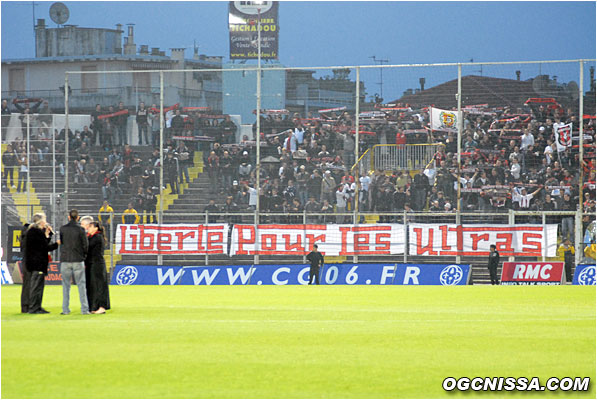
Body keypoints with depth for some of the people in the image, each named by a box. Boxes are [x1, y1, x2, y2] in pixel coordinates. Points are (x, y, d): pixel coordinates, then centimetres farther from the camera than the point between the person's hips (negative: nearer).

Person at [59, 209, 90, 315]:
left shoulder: (63, 229, 0)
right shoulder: (80, 229, -6)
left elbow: (61, 242, 6)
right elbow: (85, 245, -3)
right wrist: (84, 255, 14)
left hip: (65, 260, 1)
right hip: (78, 260, -1)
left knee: (66, 285, 6)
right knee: (81, 284, 4)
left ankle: (65, 309, 3)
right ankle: (84, 309, 1)